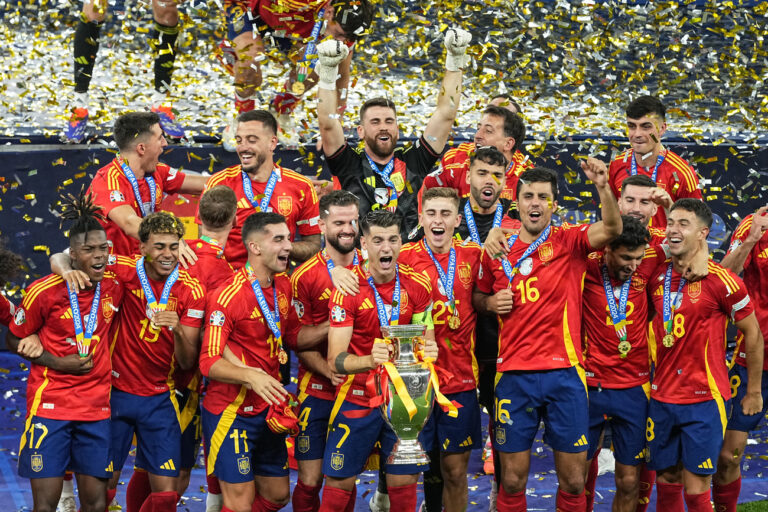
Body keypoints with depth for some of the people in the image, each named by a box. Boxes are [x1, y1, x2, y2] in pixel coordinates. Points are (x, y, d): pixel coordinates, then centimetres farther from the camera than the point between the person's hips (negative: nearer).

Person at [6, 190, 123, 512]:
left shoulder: (116, 286, -2)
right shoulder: (44, 292, -10)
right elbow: (14, 340, 2)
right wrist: (58, 363, -9)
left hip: (97, 409, 3)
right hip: (50, 407, -3)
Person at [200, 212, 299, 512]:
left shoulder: (284, 286, 5)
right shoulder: (228, 296, -19)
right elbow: (209, 362, -21)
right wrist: (250, 376, -37)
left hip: (269, 410, 8)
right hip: (232, 412, -8)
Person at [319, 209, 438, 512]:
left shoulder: (417, 286, -3)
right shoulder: (347, 289, -12)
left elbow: (426, 343, 7)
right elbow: (335, 360, -17)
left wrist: (428, 350, -18)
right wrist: (370, 360, -37)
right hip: (357, 398, -2)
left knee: (404, 484, 3)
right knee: (339, 483, 0)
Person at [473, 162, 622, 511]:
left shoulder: (569, 242, 1)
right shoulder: (498, 250, 7)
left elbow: (612, 228, -18)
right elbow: (478, 297, 22)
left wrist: (602, 186, -34)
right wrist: (490, 302, -1)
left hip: (564, 372, -1)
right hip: (514, 375, 1)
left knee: (573, 480, 4)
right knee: (512, 480, 5)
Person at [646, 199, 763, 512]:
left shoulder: (720, 280, -12)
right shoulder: (657, 276, 3)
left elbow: (753, 334, -3)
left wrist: (754, 392, 1)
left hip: (704, 401, -5)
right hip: (662, 398, 5)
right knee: (666, 483, 10)